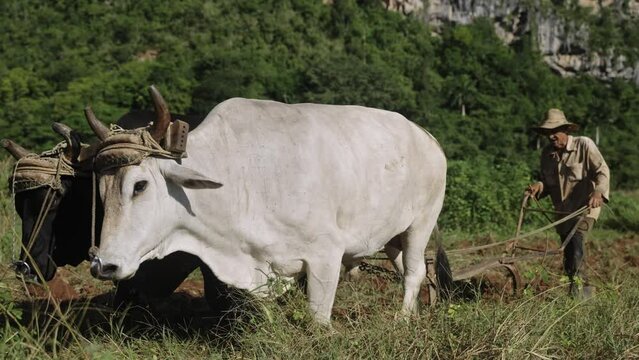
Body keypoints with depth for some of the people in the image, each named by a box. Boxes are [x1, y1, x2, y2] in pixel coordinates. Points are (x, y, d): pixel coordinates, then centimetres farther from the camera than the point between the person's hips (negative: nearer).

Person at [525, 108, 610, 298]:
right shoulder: (547, 153, 6)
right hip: (562, 210, 6)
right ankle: (581, 289, 24)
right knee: (568, 253, 9)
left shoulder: (584, 145, -10)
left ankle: (576, 281, -20)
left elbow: (602, 171, -15)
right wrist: (539, 186, -9)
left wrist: (598, 191, -33)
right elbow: (547, 181, 15)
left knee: (576, 239, -27)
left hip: (586, 206, -6)